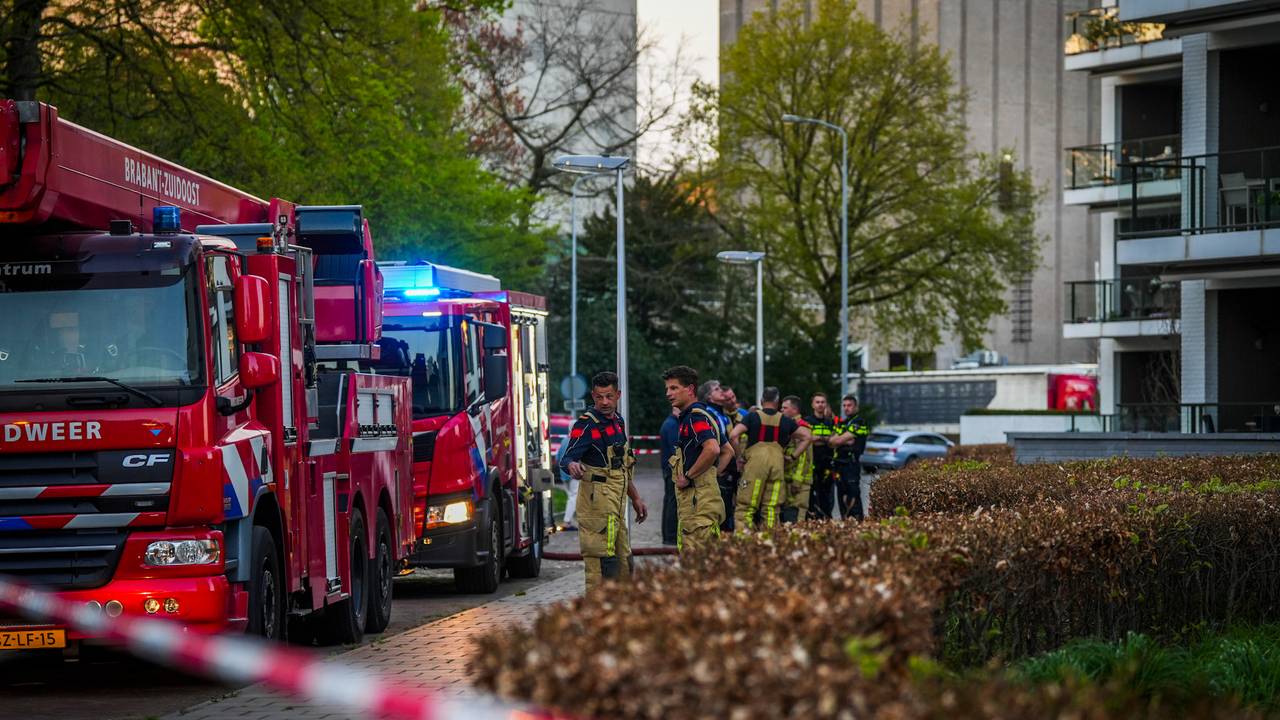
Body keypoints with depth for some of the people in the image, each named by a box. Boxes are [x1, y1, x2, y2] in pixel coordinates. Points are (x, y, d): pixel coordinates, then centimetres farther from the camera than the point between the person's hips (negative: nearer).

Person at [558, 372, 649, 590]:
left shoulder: (618, 422, 15)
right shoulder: (587, 424, -11)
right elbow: (566, 459, -21)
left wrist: (635, 499, 24)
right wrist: (572, 466, -44)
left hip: (616, 503, 9)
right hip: (596, 500, -9)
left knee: (623, 562, 13)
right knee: (602, 562, -14)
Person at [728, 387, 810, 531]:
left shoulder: (753, 416, 6)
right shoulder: (785, 420, 15)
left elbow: (733, 435, -5)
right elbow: (807, 437, 19)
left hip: (755, 460, -3)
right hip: (778, 462, 3)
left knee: (745, 506, -2)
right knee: (772, 507, 7)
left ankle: (743, 533, -19)